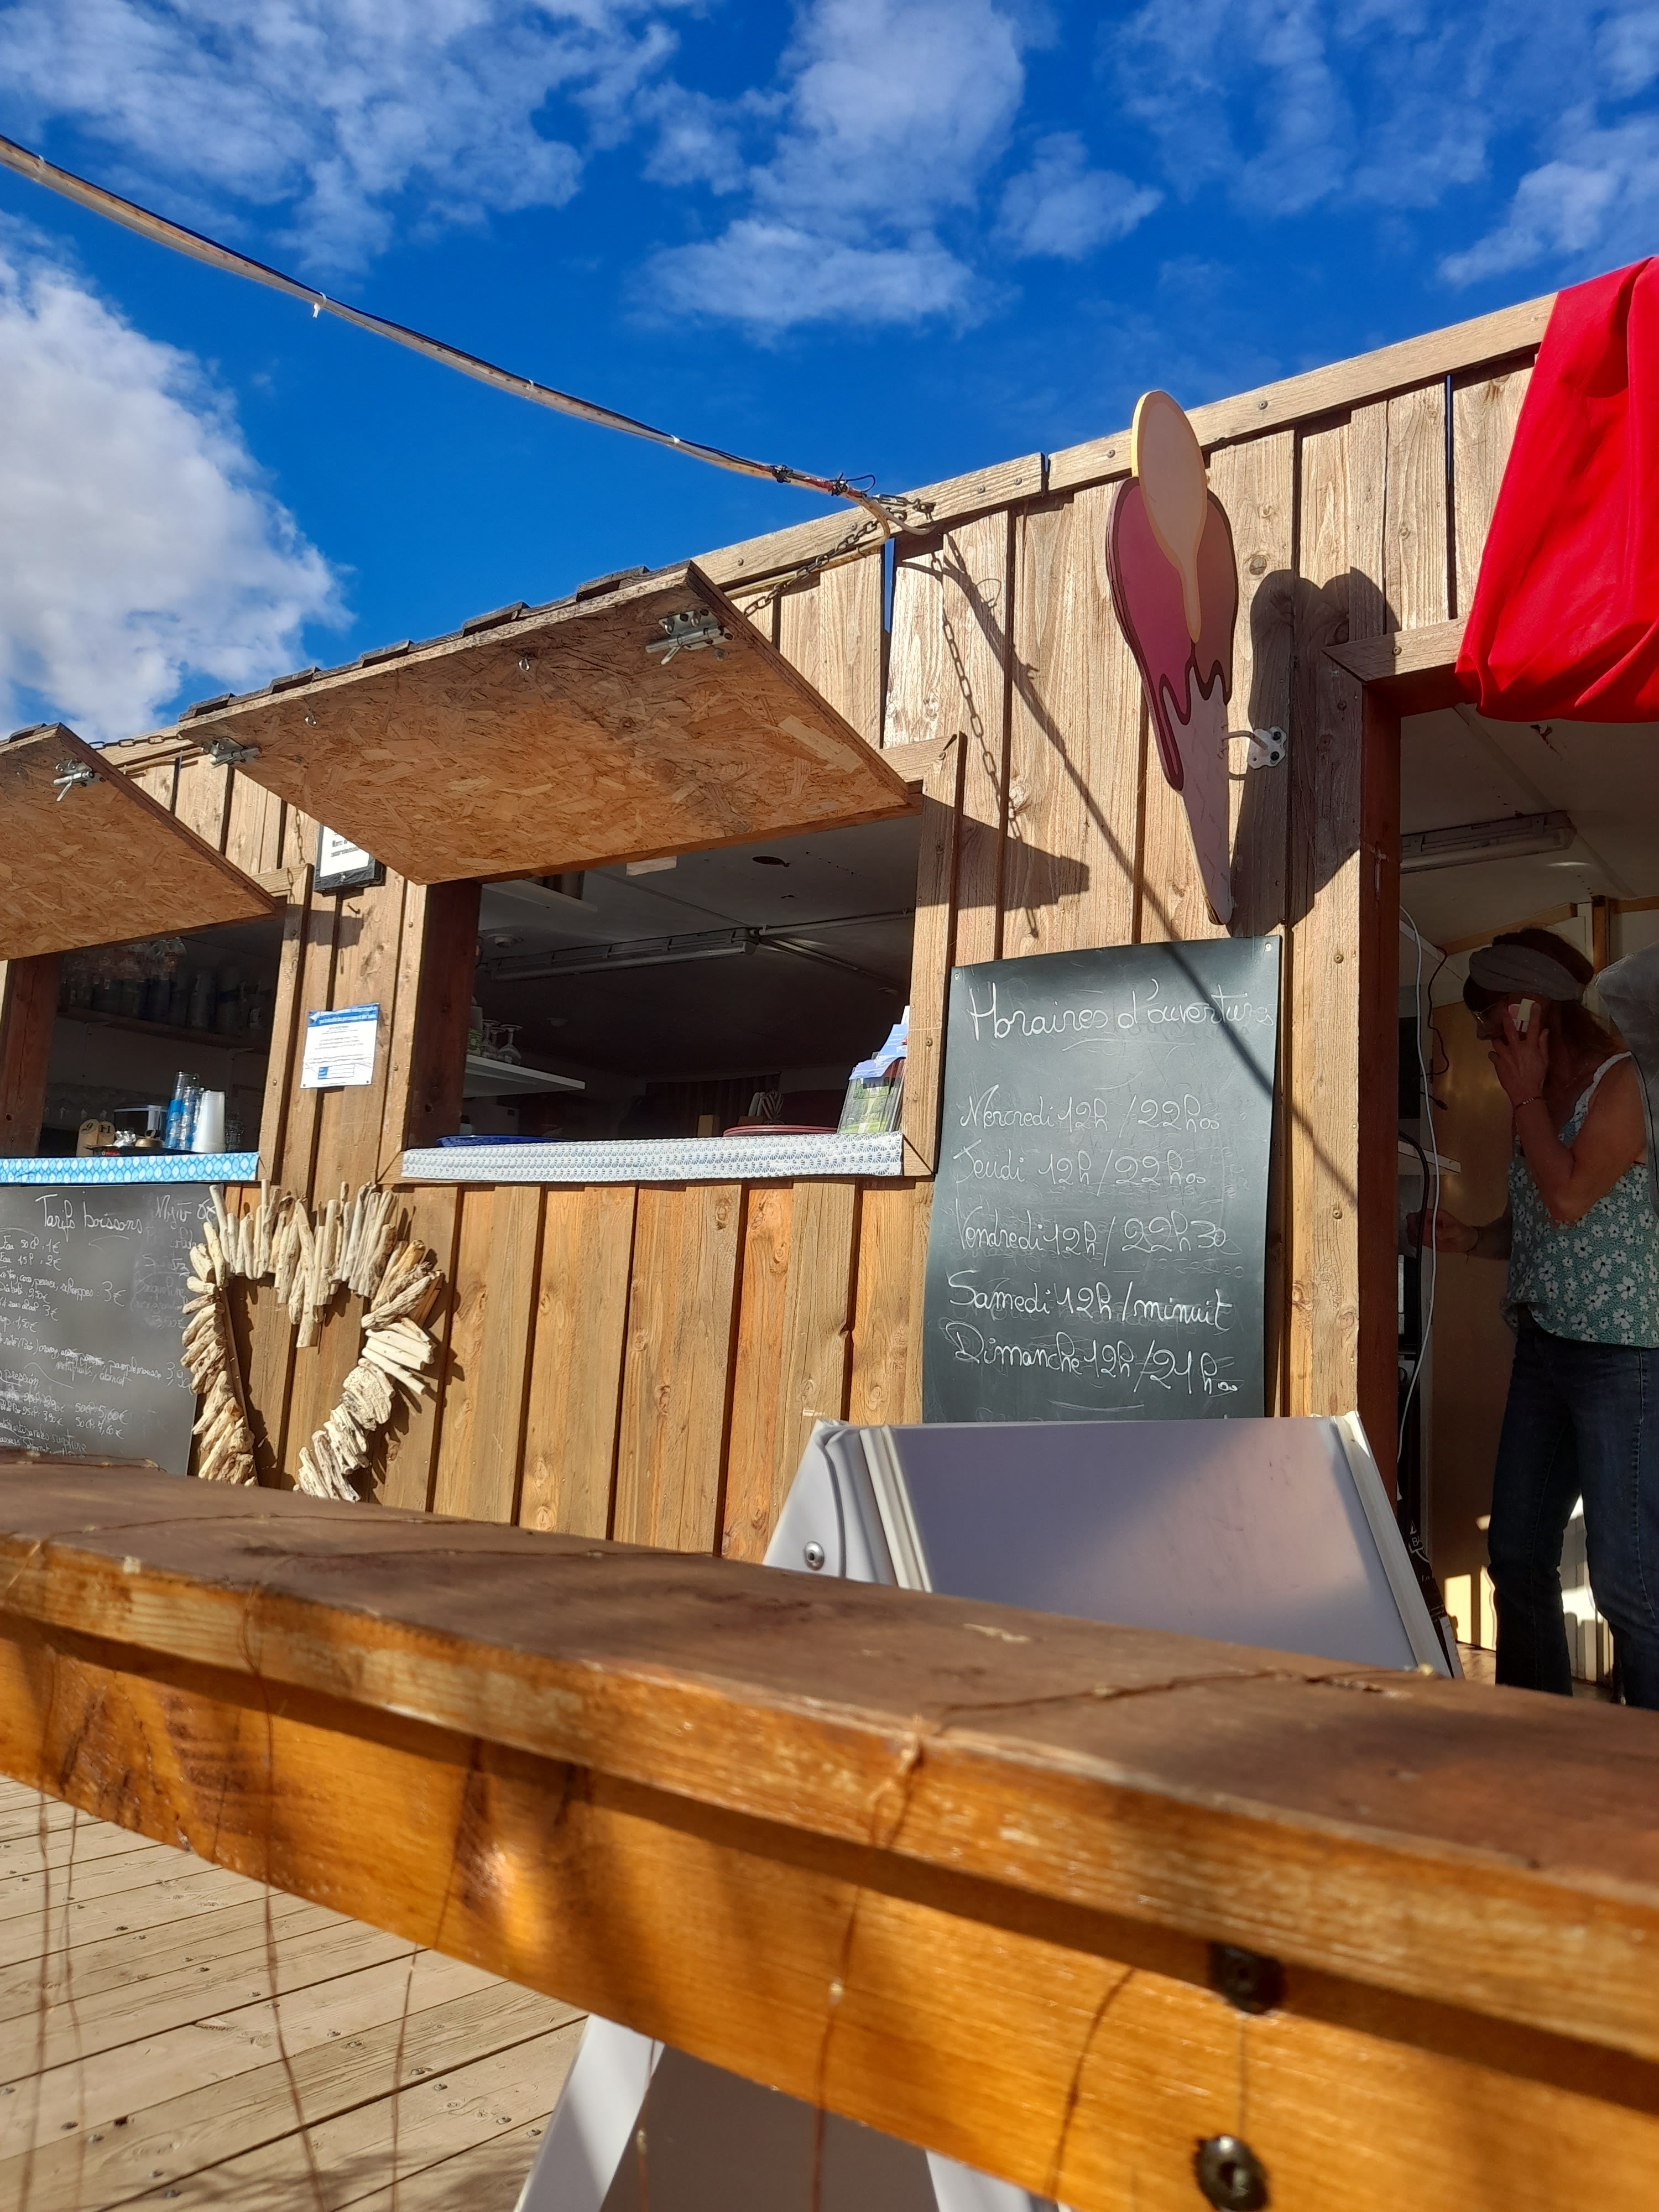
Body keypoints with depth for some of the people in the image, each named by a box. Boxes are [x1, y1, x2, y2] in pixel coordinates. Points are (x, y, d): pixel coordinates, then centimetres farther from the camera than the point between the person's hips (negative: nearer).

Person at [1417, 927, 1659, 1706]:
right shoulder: (1539, 1099, 16)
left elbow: (1570, 1199, -20)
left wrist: (1527, 1098, -8)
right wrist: (1467, 1237, 4)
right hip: (1543, 1345, 9)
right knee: (1517, 1557, 12)